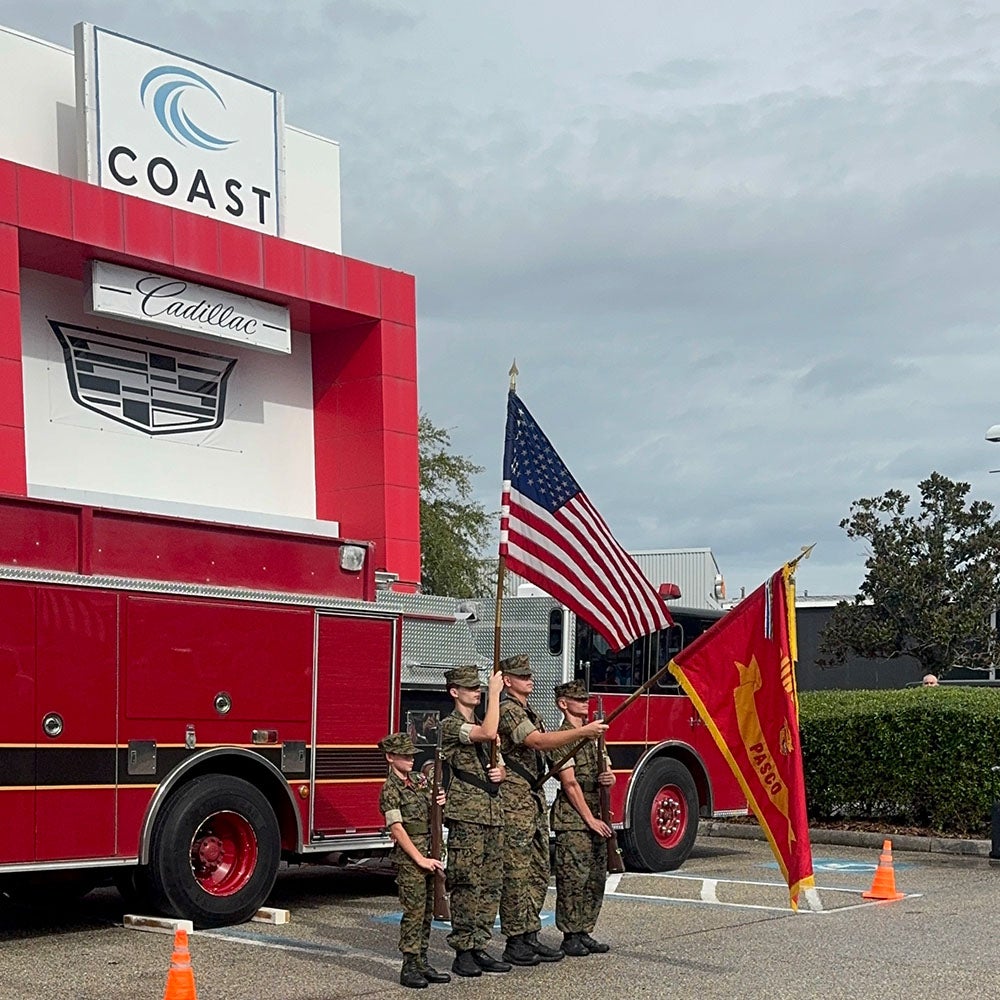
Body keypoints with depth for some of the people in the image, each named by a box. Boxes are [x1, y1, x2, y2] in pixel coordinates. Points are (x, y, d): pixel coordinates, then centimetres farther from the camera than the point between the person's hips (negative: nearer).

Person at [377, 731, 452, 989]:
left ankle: (422, 962, 17)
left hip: (430, 852, 7)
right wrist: (420, 859, -18)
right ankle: (409, 967, -1)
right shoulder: (390, 789, -9)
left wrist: (440, 802, 0)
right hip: (409, 855, -7)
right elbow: (397, 828, -15)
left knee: (427, 911, 10)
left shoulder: (420, 780, 12)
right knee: (413, 911, -6)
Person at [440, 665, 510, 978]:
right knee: (467, 883, -7)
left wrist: (502, 772, 3)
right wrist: (495, 692, -14)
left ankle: (479, 947, 13)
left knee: (490, 884, 7)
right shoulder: (452, 725, -5)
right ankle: (463, 952, -3)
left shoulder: (483, 724, 21)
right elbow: (486, 733, -22)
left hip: (493, 813, 8)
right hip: (466, 814, -8)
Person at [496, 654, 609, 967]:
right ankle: (515, 944, -2)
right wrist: (583, 732, -31)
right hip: (515, 801, -10)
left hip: (535, 799, 10)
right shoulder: (508, 710, -12)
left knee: (538, 871, 11)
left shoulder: (530, 713, 20)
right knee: (516, 873, -6)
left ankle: (530, 937, 17)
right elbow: (538, 741, -26)